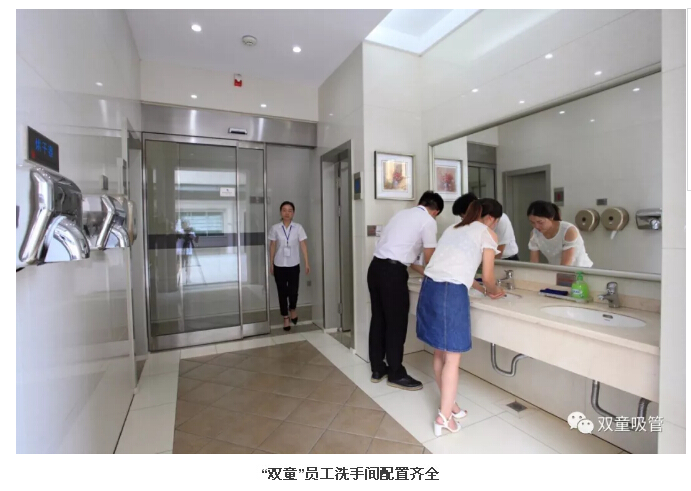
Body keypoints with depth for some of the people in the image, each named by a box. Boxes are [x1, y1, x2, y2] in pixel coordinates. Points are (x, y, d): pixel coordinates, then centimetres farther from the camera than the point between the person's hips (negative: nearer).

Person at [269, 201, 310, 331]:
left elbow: (303, 245, -5)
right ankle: (285, 317, 23)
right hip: (279, 265, 1)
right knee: (282, 292, 6)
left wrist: (307, 263, -9)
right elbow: (272, 246, 3)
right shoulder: (275, 228, -2)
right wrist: (271, 264, 3)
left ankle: (293, 309, 33)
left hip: (294, 265, 0)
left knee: (293, 291, 0)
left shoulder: (298, 228, -3)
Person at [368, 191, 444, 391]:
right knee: (396, 324, 5)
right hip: (392, 272, -8)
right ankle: (396, 374, 19)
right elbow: (429, 259, 3)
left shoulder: (401, 214, 22)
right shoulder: (429, 221, 0)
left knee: (379, 319, 15)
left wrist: (421, 270, 30)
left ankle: (378, 369, 29)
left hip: (376, 267, 8)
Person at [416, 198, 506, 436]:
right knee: (453, 357, 7)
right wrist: (493, 291, 30)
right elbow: (487, 278, 8)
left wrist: (483, 290, 36)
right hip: (451, 293, -7)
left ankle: (449, 404, 35)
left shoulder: (452, 229, 25)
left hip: (429, 287, 7)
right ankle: (444, 416, 16)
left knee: (440, 353, 18)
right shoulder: (487, 234, 7)